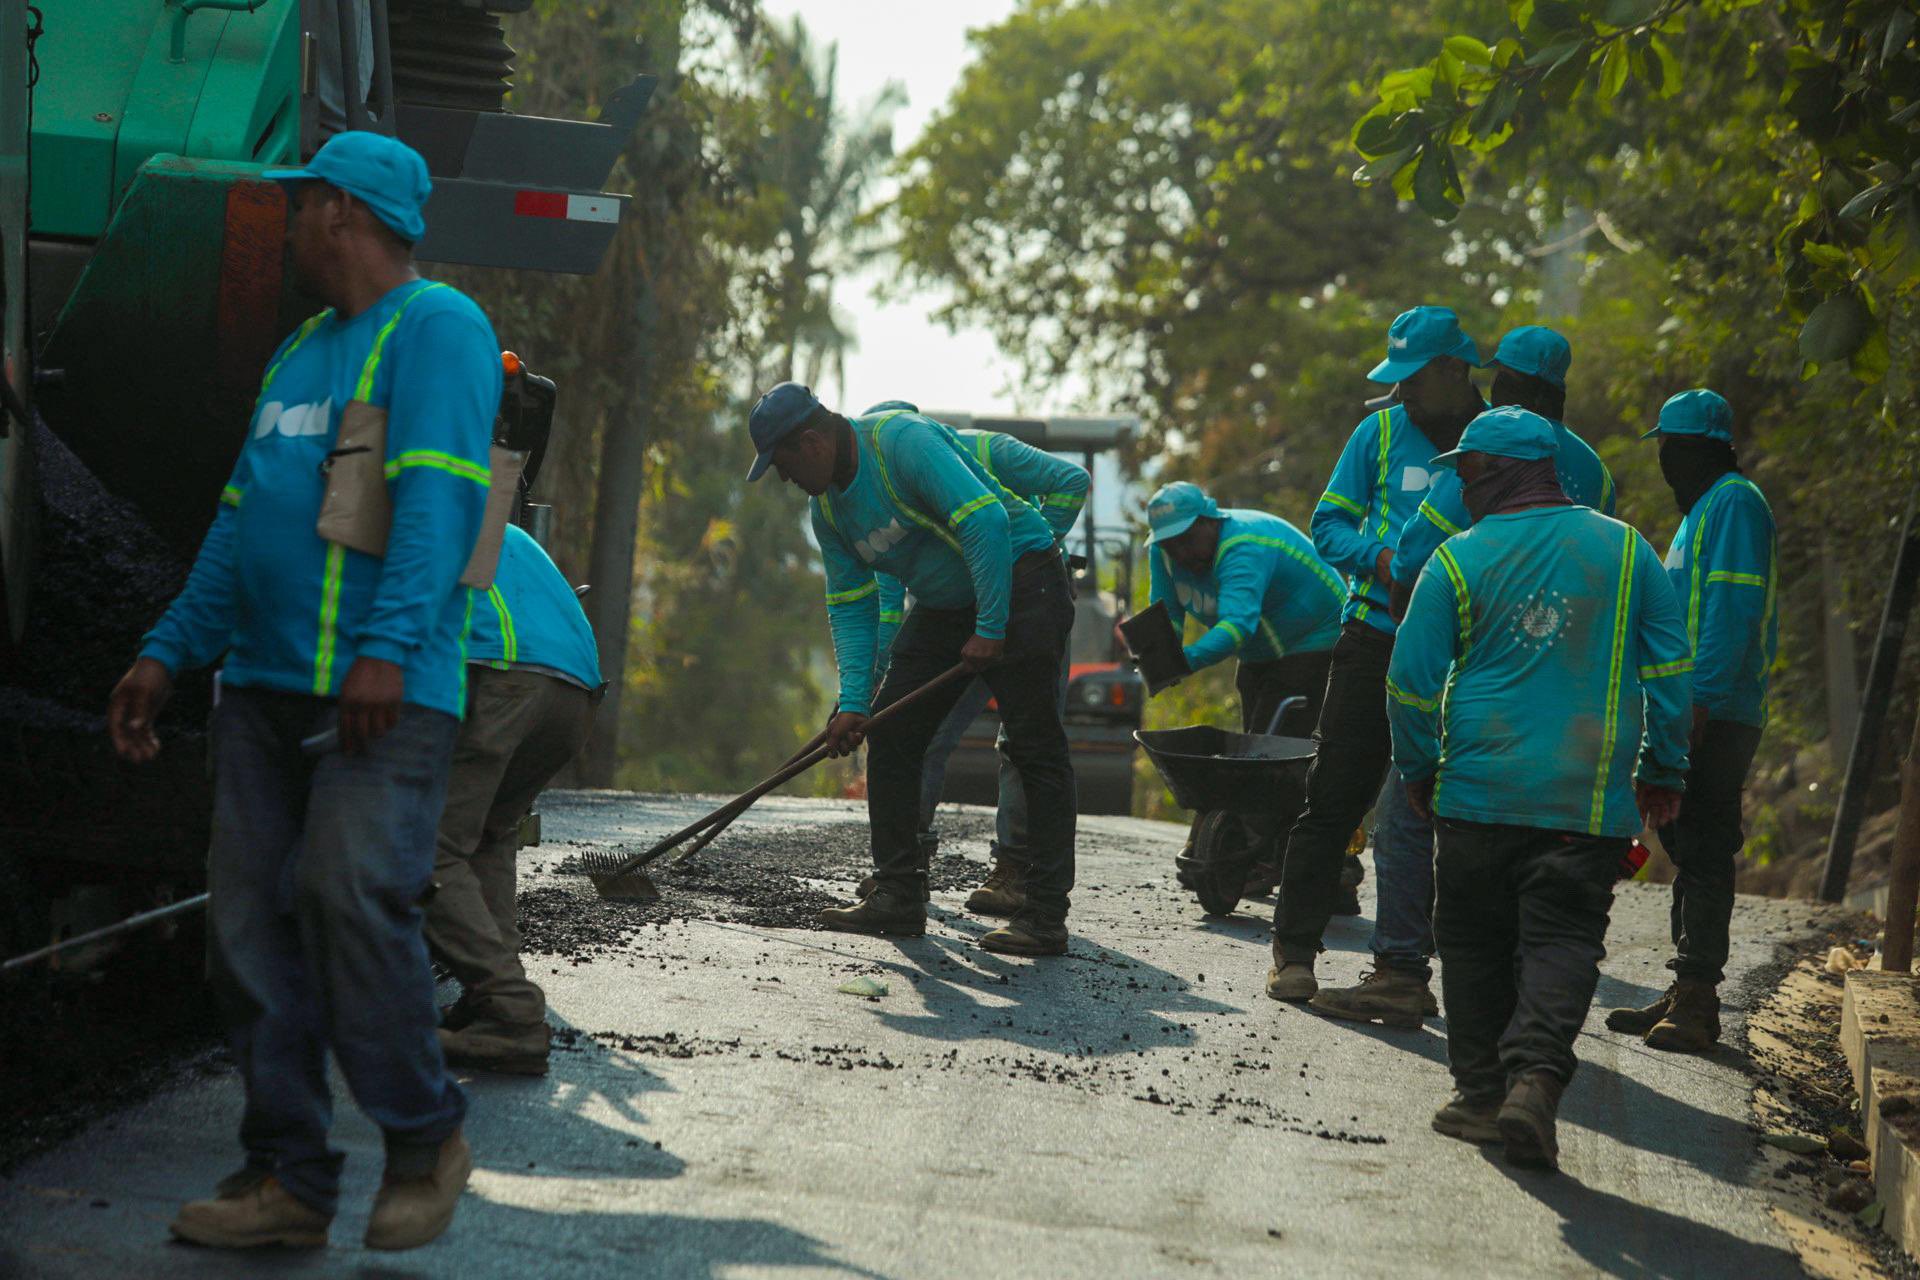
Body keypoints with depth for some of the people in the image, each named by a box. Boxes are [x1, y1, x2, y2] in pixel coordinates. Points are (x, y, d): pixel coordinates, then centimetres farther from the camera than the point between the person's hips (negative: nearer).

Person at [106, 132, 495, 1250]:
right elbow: (243, 519, 26)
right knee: (253, 918, 2)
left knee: (351, 891, -20)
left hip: (383, 691, -8)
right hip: (265, 686, 8)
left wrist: (388, 644, -25)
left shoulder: (436, 326, -2)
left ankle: (426, 1137, -1)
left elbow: (439, 495, -15)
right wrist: (169, 653, 21)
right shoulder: (299, 353, 24)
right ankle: (290, 1178, 7)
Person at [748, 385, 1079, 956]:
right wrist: (853, 701, -3)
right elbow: (850, 606, 8)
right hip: (944, 605, 9)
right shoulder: (827, 506, 5)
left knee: (1034, 748, -11)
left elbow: (986, 520, -30)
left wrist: (991, 629, -27)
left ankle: (1045, 917, -12)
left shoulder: (903, 440, -23)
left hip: (1018, 583, -9)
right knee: (889, 735, 4)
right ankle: (897, 896, 10)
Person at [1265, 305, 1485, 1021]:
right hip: (1374, 638, 2)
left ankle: (1400, 972, 2)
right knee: (1333, 794, 3)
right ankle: (1295, 948, 15)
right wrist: (1379, 556, -11)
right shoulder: (1381, 433, 8)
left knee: (1408, 814, -4)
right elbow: (1330, 523, 9)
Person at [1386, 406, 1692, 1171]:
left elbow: (1412, 679, 1)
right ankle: (1534, 1079, -19)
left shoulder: (1457, 560, -2)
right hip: (1590, 797, 1)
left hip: (1478, 790, 0)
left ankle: (1481, 1092, 14)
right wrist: (1663, 770, 14)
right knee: (1563, 941, 0)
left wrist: (1419, 770, 16)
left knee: (1476, 942, 12)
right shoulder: (1623, 549, 3)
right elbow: (1669, 666, 6)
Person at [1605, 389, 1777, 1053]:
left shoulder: (1735, 503, -10)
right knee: (1688, 847, 12)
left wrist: (1702, 698, -25)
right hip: (1693, 714, 10)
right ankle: (1687, 996, 17)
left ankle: (1697, 1002, -8)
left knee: (1702, 850, -9)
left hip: (1716, 716, -10)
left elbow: (1734, 606, -20)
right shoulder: (1702, 508, 22)